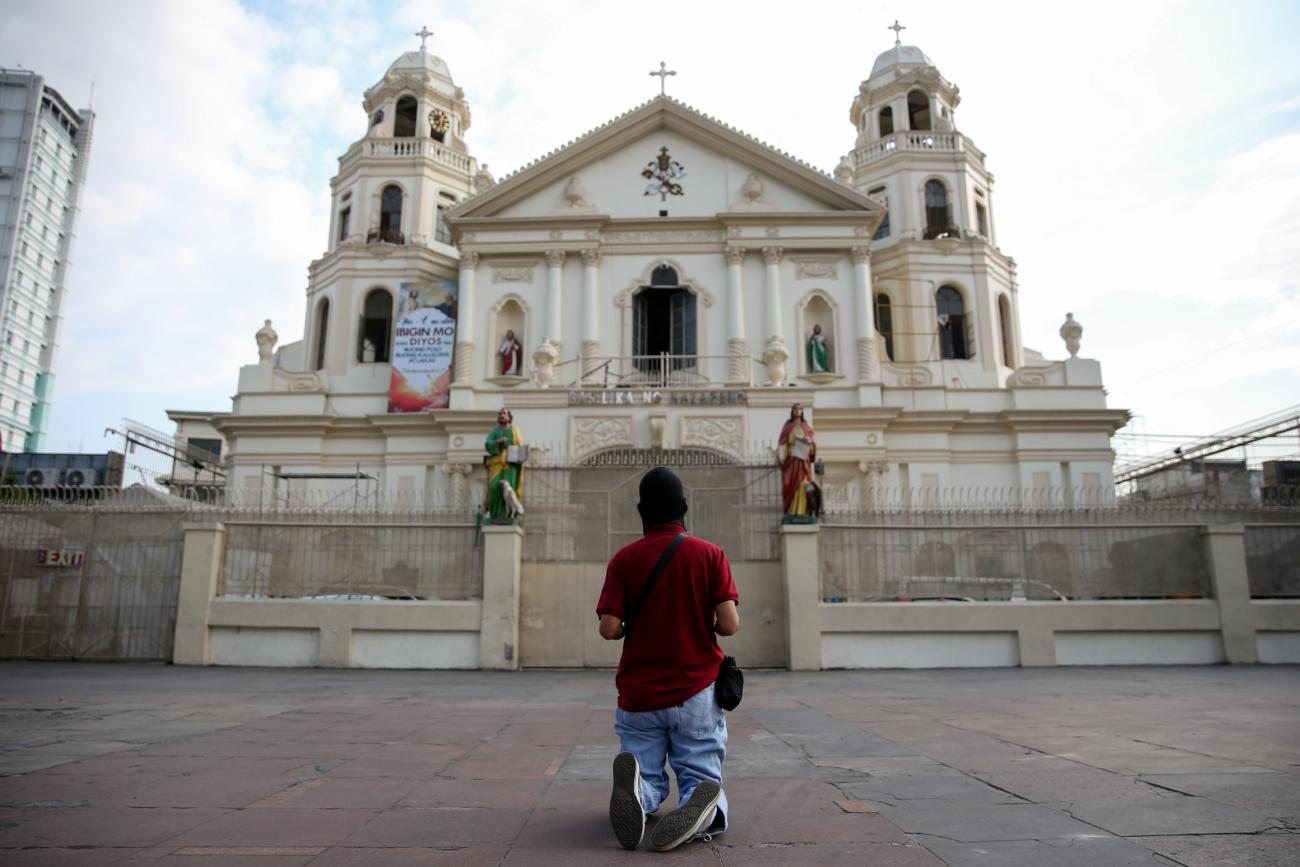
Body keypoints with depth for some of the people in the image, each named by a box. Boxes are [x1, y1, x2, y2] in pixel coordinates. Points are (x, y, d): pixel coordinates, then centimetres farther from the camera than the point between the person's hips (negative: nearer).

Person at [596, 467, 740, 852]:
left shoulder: (624, 559, -1)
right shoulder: (709, 553, -2)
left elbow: (609, 629, -9)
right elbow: (730, 625, -9)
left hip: (638, 694, 1)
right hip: (696, 693, 0)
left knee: (649, 777, 14)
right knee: (702, 776, 9)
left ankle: (638, 790, -24)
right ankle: (707, 807, -29)